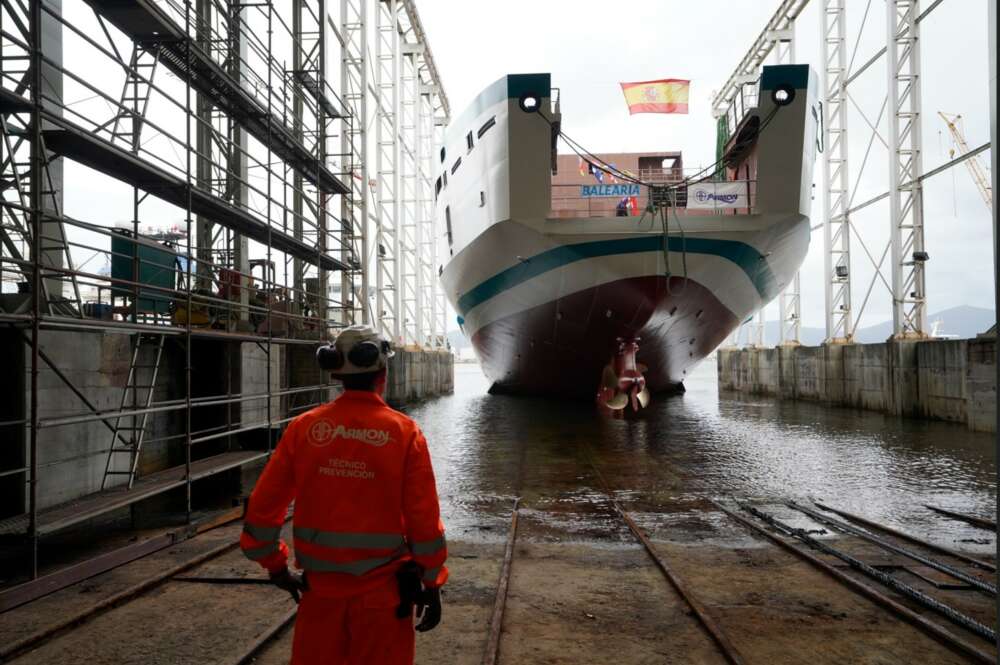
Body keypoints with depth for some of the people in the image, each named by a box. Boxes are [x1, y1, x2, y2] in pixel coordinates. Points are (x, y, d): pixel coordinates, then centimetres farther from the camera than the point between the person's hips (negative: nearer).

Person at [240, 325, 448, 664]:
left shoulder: (304, 427, -5)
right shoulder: (405, 432, -11)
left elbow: (263, 505, -2)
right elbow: (424, 520, -10)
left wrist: (276, 566, 12)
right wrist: (432, 584, 2)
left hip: (319, 585, 2)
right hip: (382, 587, -2)